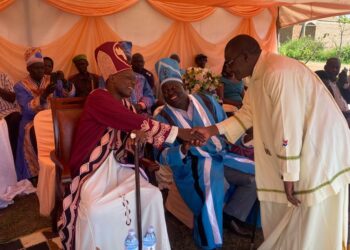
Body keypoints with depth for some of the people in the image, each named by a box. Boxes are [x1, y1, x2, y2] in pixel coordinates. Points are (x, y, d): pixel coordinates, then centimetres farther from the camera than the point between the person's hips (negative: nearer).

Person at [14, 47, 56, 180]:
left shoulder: (51, 80, 9)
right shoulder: (21, 86, -1)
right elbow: (28, 109, -16)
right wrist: (44, 95, -31)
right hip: (31, 122, -2)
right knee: (36, 133, -34)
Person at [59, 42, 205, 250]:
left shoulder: (126, 104, 10)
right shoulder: (98, 98, -16)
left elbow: (129, 143, 2)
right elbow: (138, 123, -25)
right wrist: (178, 132, -23)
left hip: (117, 165, 6)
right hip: (93, 169, -6)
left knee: (152, 196, -16)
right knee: (96, 210, -32)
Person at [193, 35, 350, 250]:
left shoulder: (279, 73, -25)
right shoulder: (258, 76, 6)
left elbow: (288, 129, -25)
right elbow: (247, 114, 12)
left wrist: (289, 175, -20)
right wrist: (211, 130, 3)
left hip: (321, 151, -9)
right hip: (299, 150, 9)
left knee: (310, 228, 4)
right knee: (281, 216, 18)